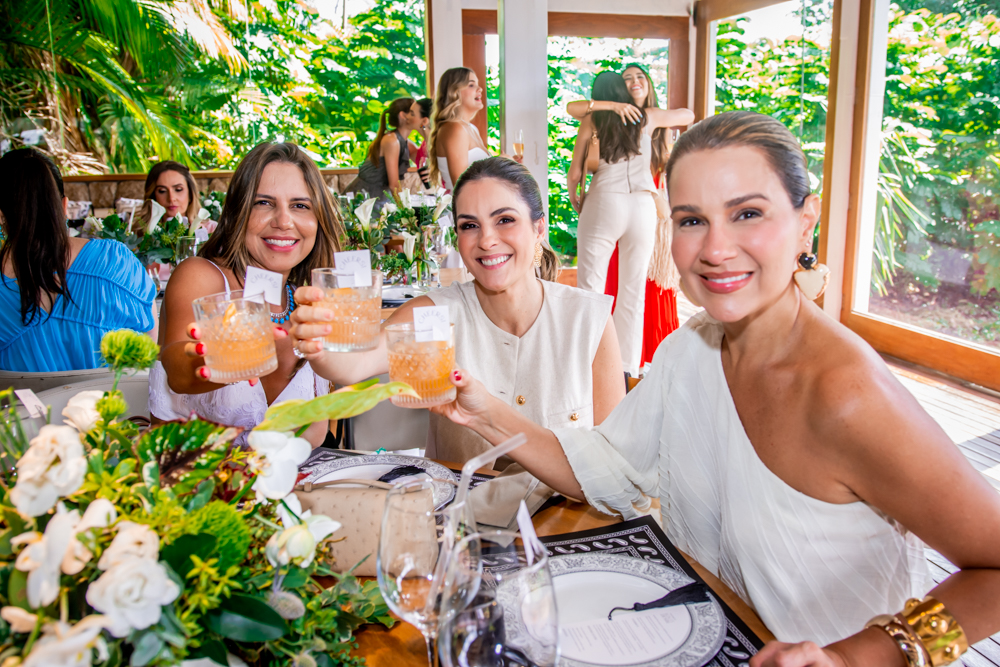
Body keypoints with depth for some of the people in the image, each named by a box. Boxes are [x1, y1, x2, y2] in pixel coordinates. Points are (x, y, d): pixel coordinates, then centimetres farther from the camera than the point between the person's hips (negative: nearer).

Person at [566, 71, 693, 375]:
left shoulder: (592, 120, 10)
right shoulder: (648, 117, 15)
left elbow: (575, 172, 7)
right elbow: (688, 116, 33)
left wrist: (573, 197, 26)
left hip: (603, 203, -2)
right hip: (643, 205, 2)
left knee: (590, 289, 2)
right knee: (633, 293, 5)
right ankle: (627, 370, 7)